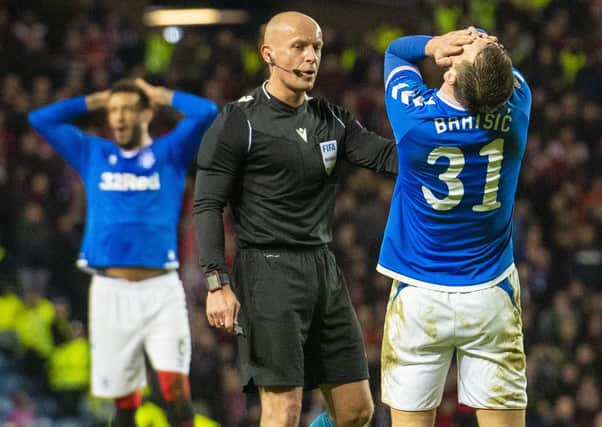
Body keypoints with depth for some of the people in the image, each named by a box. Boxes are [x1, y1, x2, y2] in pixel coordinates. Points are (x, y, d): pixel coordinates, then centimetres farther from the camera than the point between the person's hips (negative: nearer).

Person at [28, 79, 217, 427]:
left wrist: (160, 95, 9)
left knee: (176, 385, -16)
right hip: (110, 291, 2)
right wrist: (95, 100, 15)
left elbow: (206, 112, -4)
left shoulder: (170, 152, 10)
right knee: (124, 399, 3)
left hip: (161, 290, -2)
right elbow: (40, 119, 13)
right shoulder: (93, 154, 16)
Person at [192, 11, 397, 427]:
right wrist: (217, 283, -16)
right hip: (269, 272, -7)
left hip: (324, 269, 7)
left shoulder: (331, 119, 13)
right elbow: (207, 205, -7)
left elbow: (386, 155, 2)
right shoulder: (238, 122, -6)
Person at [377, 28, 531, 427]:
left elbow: (396, 50, 7)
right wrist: (475, 40, -11)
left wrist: (436, 45, -13)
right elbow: (493, 48, 11)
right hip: (491, 297, 1)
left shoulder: (414, 113, -15)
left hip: (419, 299, -1)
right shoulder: (514, 111, -10)